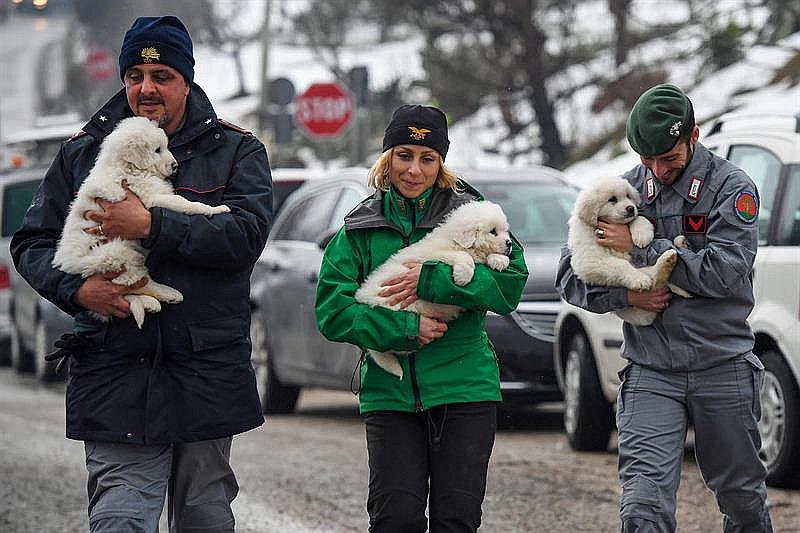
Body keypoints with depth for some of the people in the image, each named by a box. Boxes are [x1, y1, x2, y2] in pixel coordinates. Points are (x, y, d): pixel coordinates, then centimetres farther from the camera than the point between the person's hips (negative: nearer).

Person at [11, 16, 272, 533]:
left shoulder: (235, 151, 5)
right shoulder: (83, 153, 11)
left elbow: (247, 233, -12)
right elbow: (33, 243, 11)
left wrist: (153, 226, -20)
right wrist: (76, 288, -10)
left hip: (208, 372, 0)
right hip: (116, 375, 0)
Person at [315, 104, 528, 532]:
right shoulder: (360, 228, 8)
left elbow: (511, 282, -7)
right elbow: (332, 312, -1)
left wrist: (432, 281, -16)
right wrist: (404, 329, -14)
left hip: (464, 388, 0)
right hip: (389, 393, 1)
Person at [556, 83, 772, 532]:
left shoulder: (731, 188, -4)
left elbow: (726, 271, -19)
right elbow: (570, 277, 8)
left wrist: (639, 248, -17)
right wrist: (624, 296, -12)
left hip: (723, 368, -1)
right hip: (651, 373, 1)